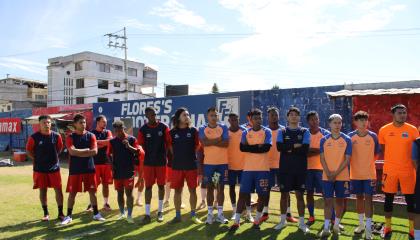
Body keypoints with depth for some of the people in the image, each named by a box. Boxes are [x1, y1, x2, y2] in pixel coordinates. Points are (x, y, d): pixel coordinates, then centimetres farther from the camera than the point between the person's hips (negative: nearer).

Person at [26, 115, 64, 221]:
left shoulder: (56, 136, -4)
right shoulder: (34, 137, -8)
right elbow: (28, 150, 4)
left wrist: (52, 158, 6)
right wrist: (37, 159, 0)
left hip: (54, 167, 1)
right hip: (40, 168, 0)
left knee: (58, 189, 1)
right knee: (42, 190, 9)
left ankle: (60, 213, 12)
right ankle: (46, 213, 23)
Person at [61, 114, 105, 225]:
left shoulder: (91, 136, 2)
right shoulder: (70, 137, -2)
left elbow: (94, 151, -10)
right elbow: (72, 152, -18)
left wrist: (79, 152, -12)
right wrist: (87, 150, -12)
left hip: (89, 168, 2)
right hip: (75, 169, -1)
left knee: (92, 191, 8)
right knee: (72, 193, 4)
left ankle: (96, 214, 19)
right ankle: (68, 216, 16)